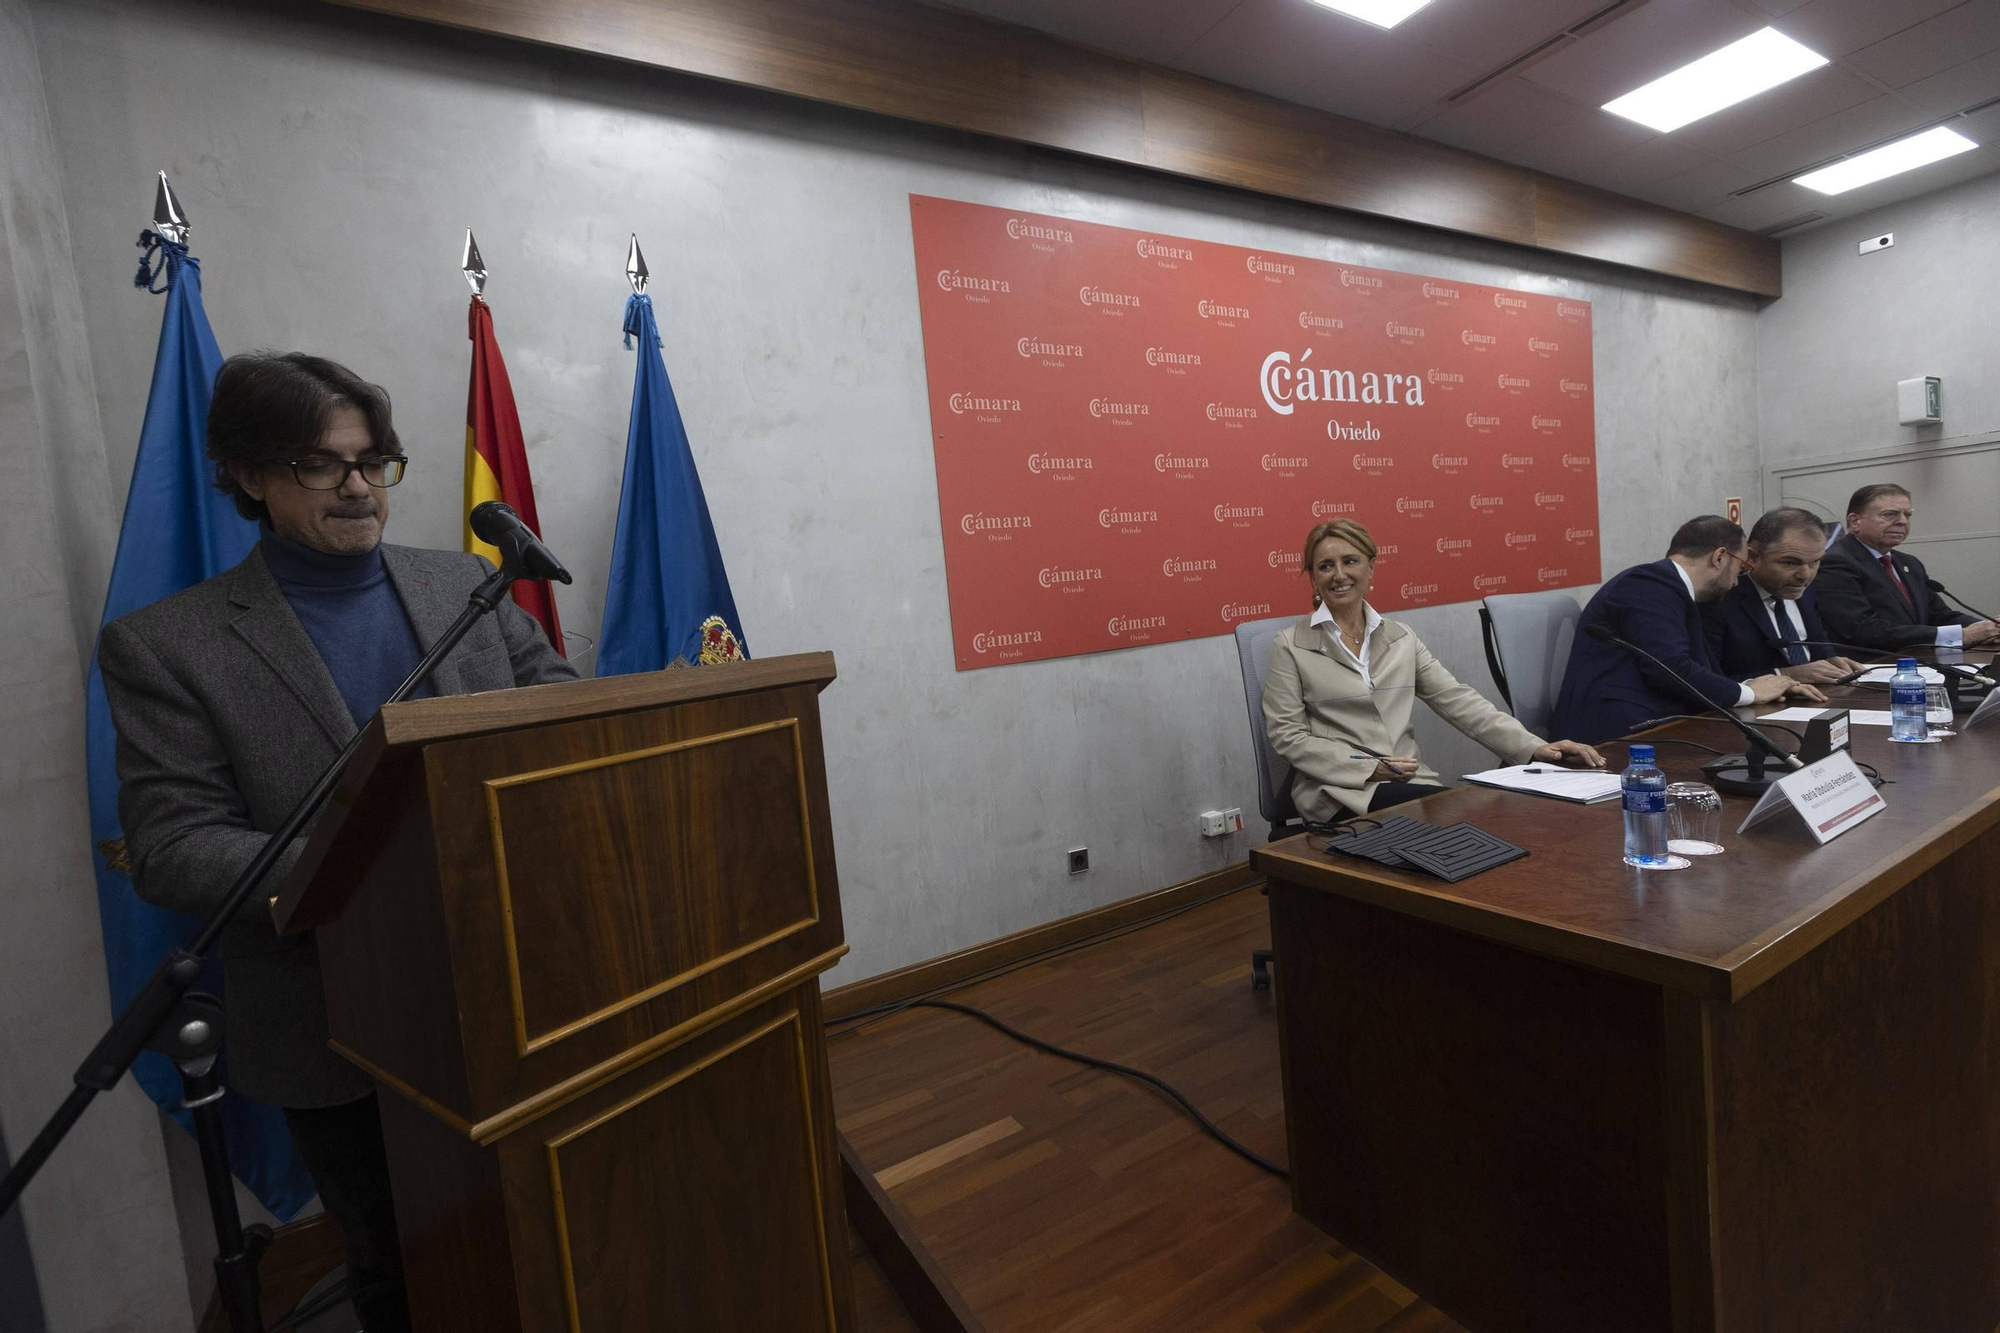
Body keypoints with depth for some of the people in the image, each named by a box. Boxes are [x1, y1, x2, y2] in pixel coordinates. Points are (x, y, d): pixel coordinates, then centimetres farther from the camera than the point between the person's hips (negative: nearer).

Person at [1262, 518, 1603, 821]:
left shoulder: (1401, 637, 12)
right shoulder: (1291, 646, -1)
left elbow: (1456, 700, 7)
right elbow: (1286, 735, -5)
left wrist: (1534, 747, -5)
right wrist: (1368, 768, -13)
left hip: (1411, 783, 5)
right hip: (1340, 793, -5)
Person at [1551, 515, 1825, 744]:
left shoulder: (1671, 590, 20)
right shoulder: (1649, 585, -10)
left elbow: (1706, 674, 23)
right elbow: (1670, 671, -20)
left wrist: (1760, 685, 6)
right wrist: (1747, 692, -5)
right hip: (1616, 736, -10)